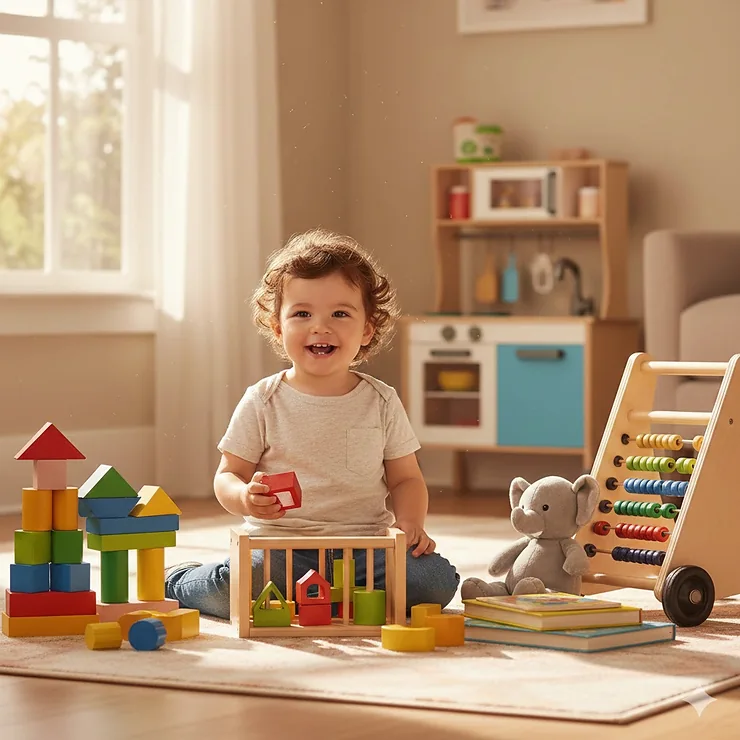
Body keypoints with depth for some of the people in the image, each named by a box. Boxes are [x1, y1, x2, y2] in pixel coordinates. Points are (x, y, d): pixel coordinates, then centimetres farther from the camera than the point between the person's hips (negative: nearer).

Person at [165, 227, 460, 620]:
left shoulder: (382, 402, 9)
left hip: (364, 544, 2)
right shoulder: (262, 402, 3)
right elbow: (227, 476, 6)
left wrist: (409, 523, -6)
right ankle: (178, 581, 4)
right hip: (280, 545, -2)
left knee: (436, 579, -23)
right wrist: (246, 498, -18)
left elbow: (406, 480, 15)